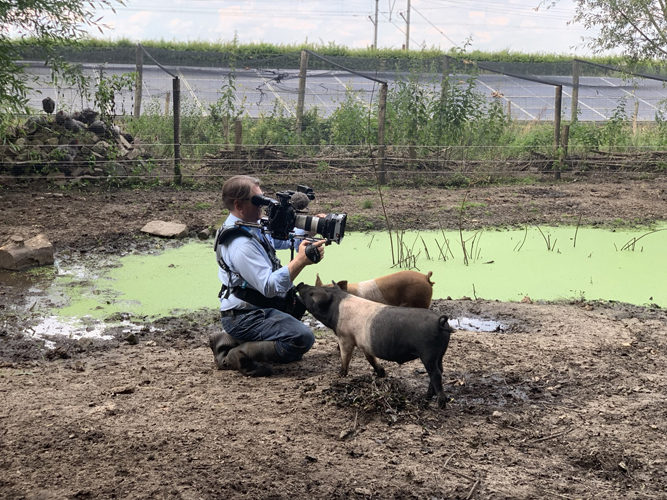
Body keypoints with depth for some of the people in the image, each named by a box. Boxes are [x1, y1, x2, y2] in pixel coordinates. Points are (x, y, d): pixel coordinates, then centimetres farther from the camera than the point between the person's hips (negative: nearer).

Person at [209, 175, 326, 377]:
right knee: (302, 339, -24)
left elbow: (283, 238, 17)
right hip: (243, 316, -10)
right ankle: (240, 354, -9)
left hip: (254, 308, 10)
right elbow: (270, 287, -28)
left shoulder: (253, 225, 6)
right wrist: (300, 261, -35)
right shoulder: (240, 244, -24)